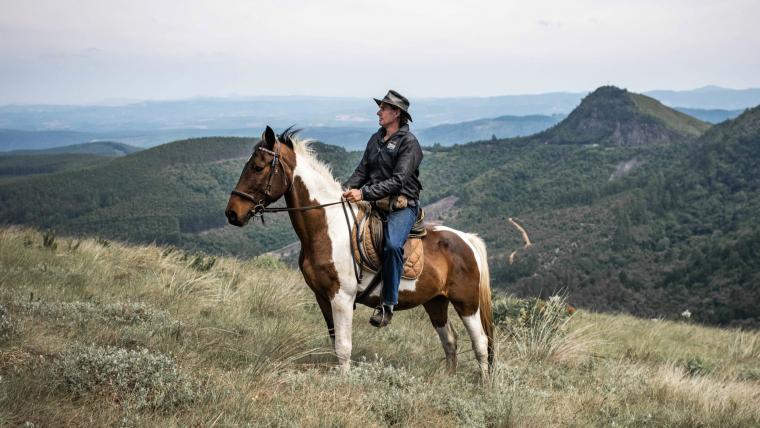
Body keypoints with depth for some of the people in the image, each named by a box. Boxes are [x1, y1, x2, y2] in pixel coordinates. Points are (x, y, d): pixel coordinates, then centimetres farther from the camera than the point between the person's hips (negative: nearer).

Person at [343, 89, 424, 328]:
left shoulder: (409, 143, -8)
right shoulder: (375, 139, 16)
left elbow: (398, 181, -18)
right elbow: (362, 171, 14)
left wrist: (364, 193, -26)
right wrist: (346, 190, -7)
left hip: (402, 205, -8)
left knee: (393, 245, -34)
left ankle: (388, 305, -27)